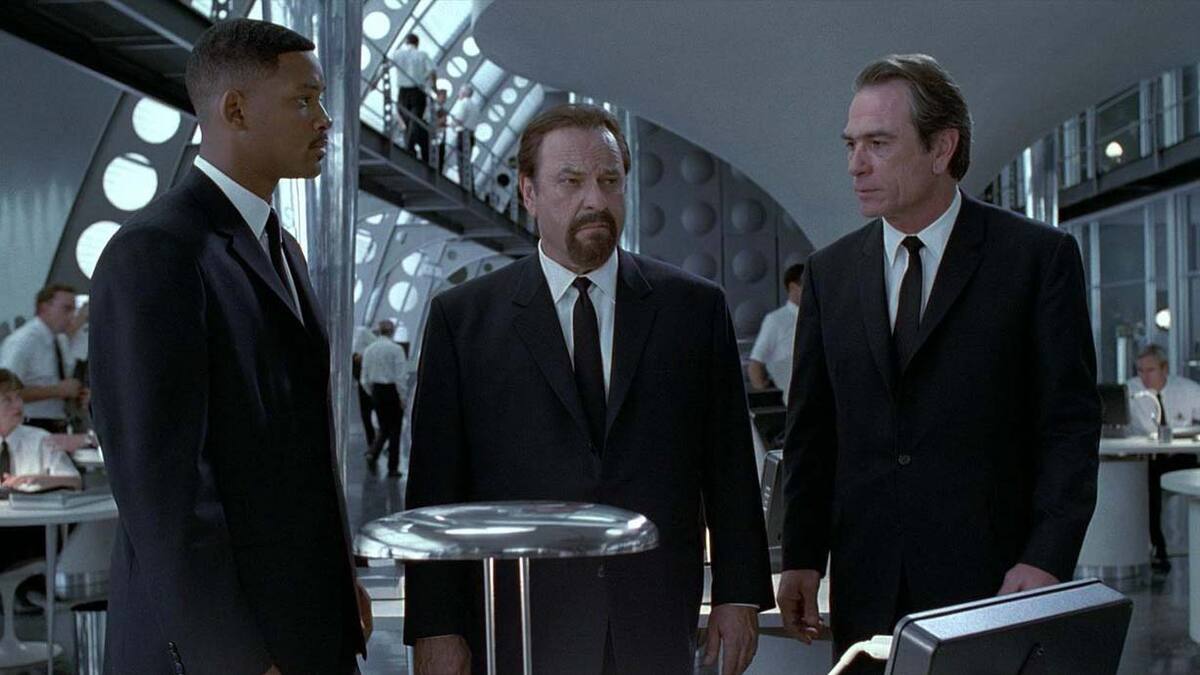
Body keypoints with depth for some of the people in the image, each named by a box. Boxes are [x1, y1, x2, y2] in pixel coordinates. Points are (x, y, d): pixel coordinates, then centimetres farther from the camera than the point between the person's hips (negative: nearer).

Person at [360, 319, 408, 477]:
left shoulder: (369, 349, 6)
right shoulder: (396, 348, -11)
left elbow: (365, 377, 8)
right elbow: (400, 375, -14)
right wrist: (402, 396, -9)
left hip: (376, 390, 5)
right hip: (392, 390, -5)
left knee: (383, 428, 18)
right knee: (395, 429, 4)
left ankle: (373, 453, -6)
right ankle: (392, 468, 5)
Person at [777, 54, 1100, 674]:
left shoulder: (1039, 257, -2)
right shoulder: (830, 272, 9)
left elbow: (1070, 422, -4)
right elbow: (811, 429, 10)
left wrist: (1046, 559, -13)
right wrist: (802, 557, 4)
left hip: (992, 581, -3)